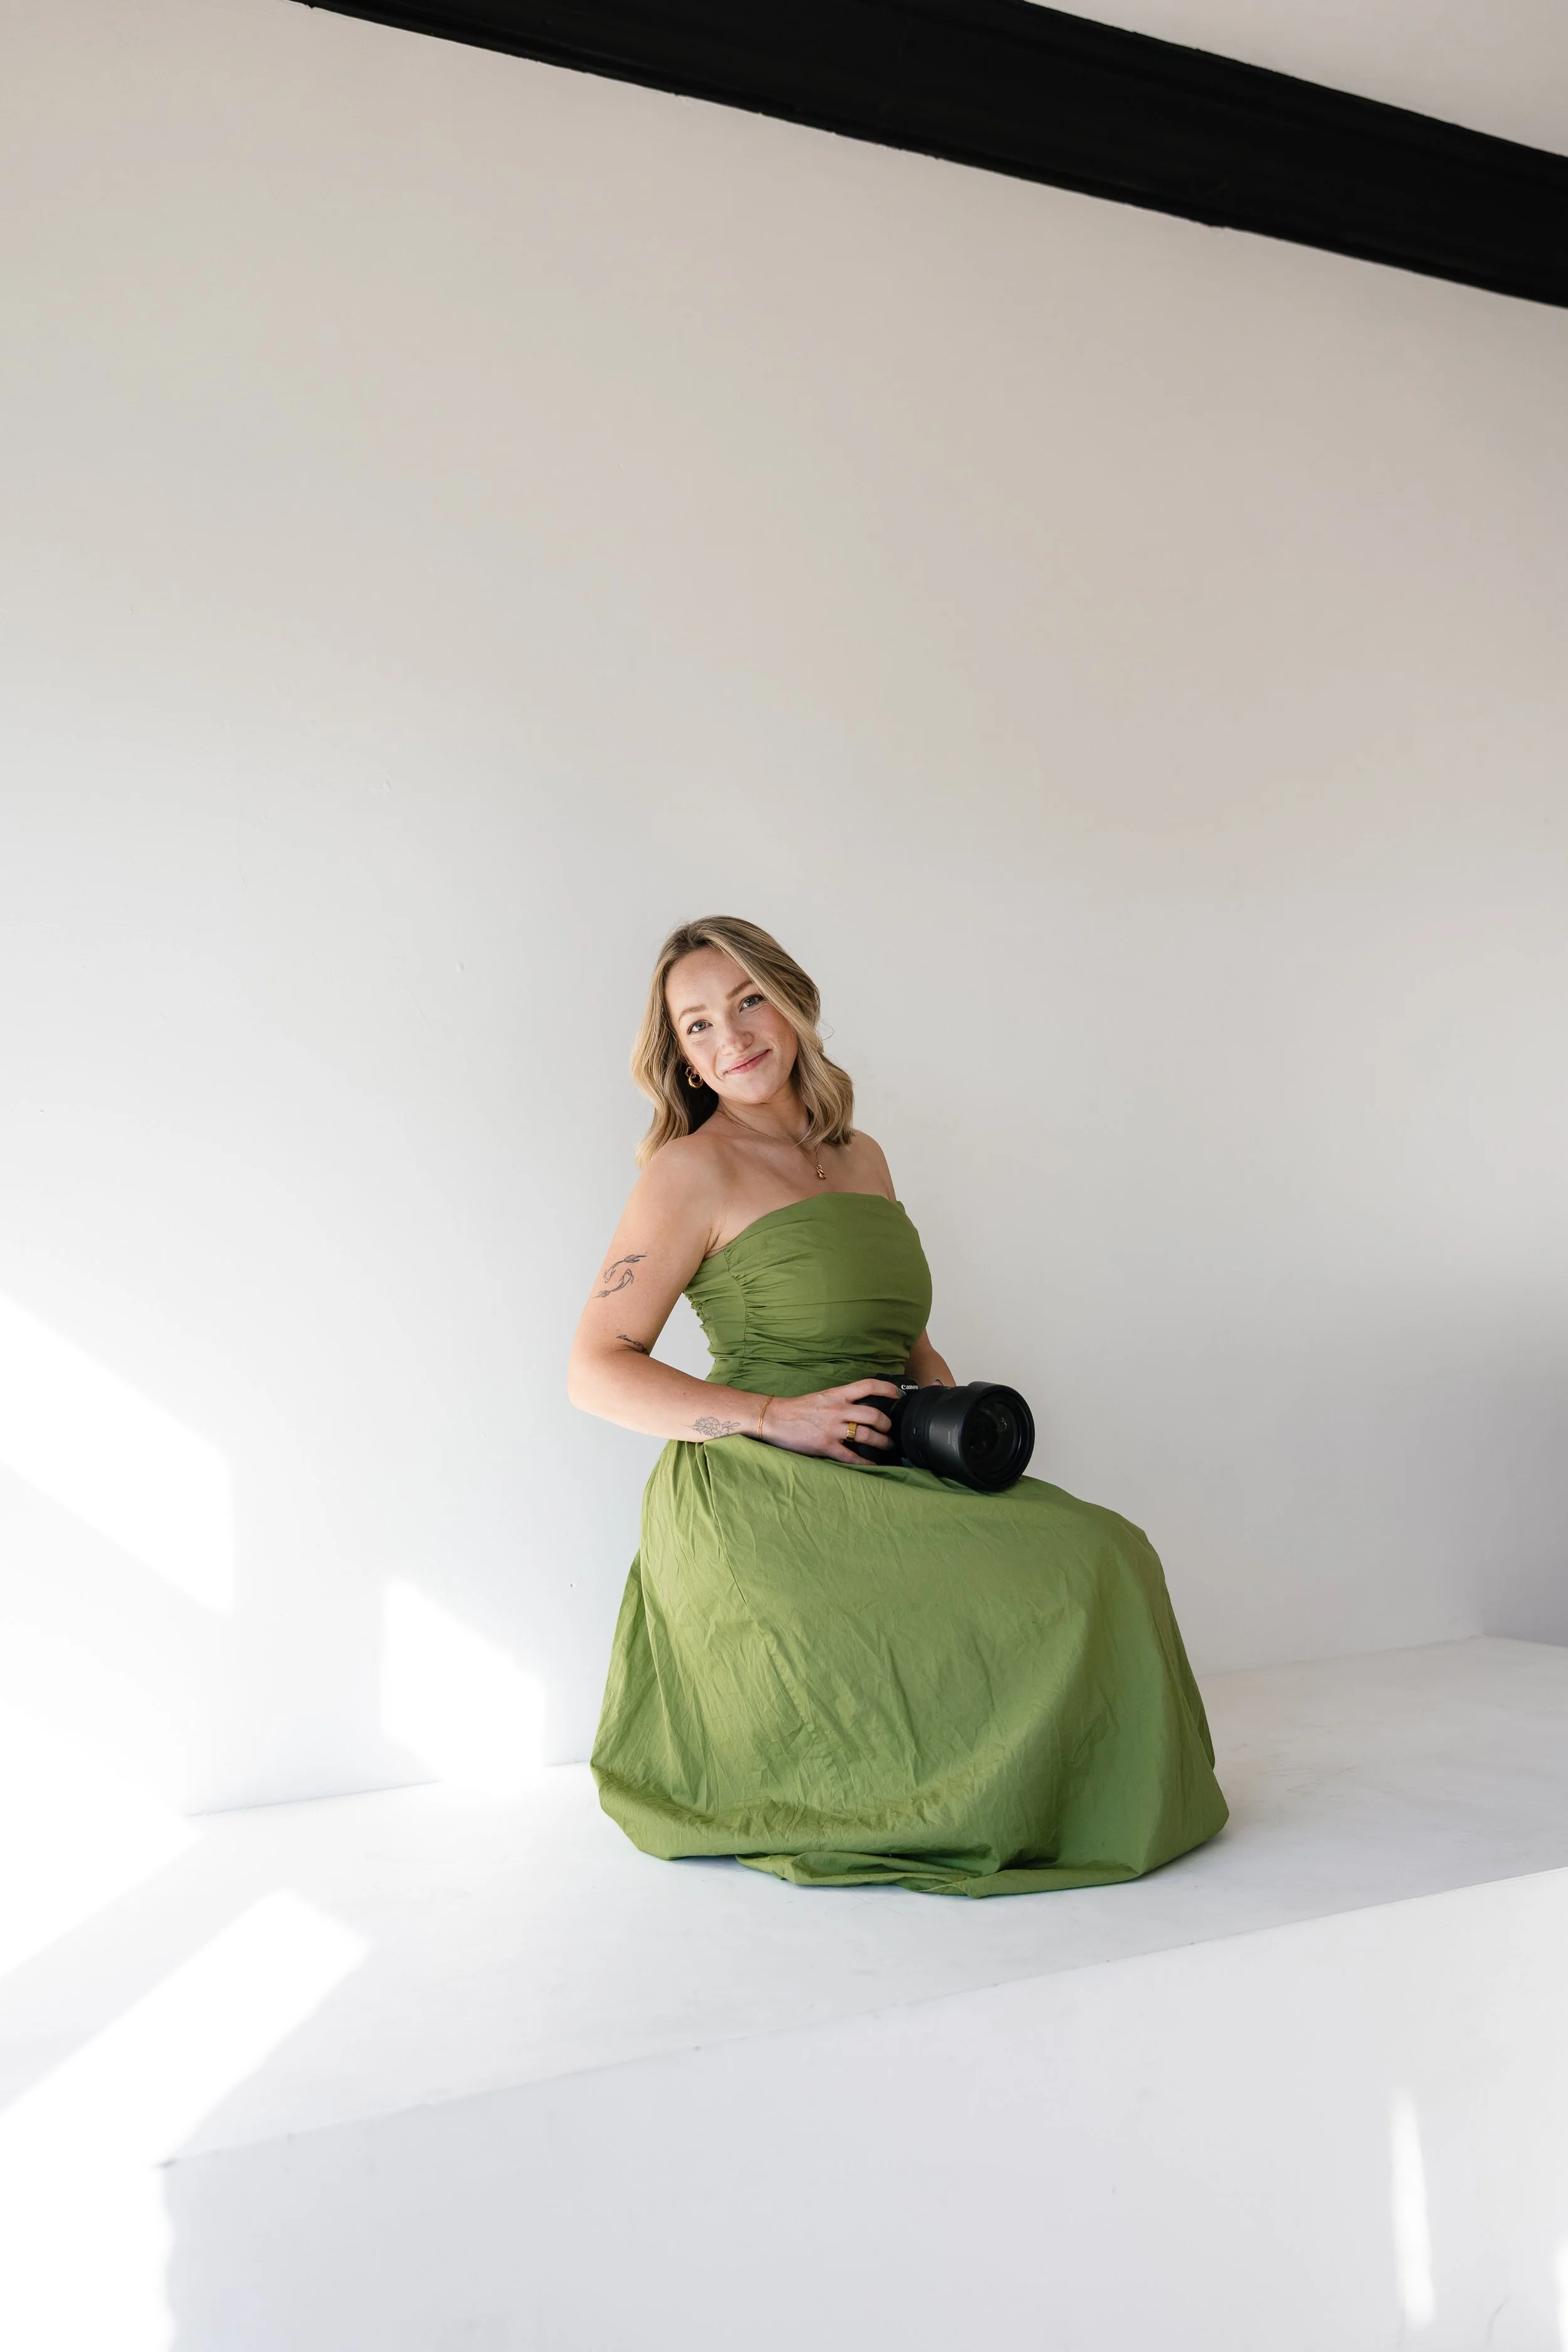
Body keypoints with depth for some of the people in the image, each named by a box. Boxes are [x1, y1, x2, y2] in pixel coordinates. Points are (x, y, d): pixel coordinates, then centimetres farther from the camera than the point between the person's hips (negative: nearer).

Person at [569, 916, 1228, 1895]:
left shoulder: (861, 1157, 16)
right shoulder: (693, 1171, -5)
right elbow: (597, 1371, -9)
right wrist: (780, 1418, -18)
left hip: (879, 1484, 7)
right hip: (755, 1499, -7)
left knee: (1106, 1555, -11)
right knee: (1050, 1586, -21)